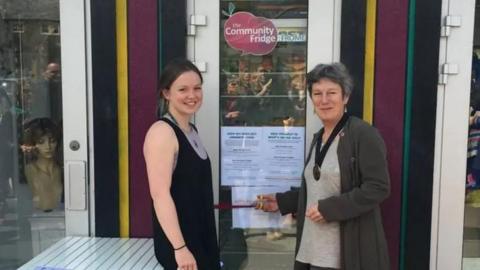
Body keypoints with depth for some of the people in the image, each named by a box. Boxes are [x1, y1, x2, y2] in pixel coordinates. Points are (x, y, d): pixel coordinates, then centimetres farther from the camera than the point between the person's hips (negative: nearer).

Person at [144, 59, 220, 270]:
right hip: (178, 242, -8)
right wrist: (179, 247, -26)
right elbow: (160, 194, -23)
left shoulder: (192, 131, 11)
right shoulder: (162, 132, -15)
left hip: (201, 238, 9)